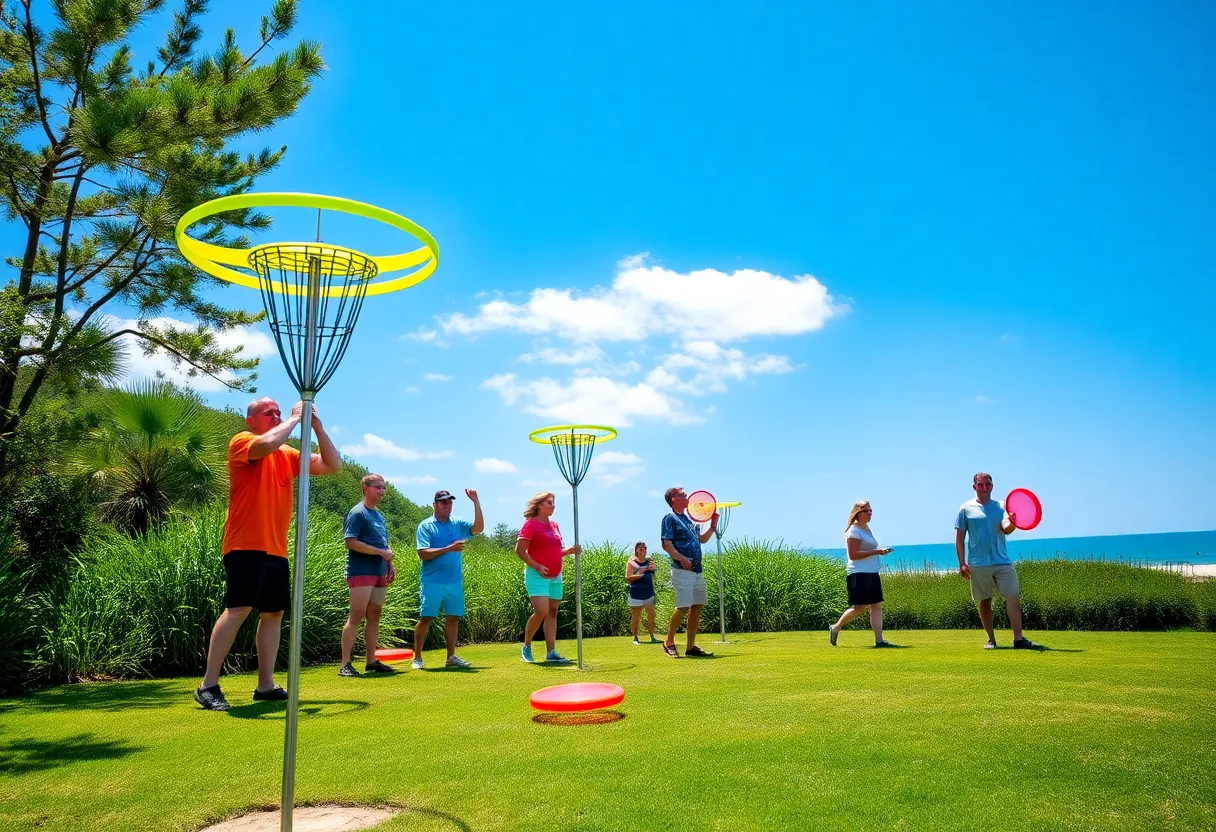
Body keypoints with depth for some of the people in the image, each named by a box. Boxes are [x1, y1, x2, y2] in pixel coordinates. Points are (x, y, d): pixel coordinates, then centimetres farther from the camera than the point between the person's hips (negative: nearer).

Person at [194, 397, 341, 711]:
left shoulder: (287, 454, 17)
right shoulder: (241, 441, -2)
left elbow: (332, 465, 14)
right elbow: (266, 444, -26)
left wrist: (316, 426, 5)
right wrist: (294, 418, -12)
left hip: (276, 550, 8)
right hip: (245, 546, -8)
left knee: (273, 613, 8)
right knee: (238, 608, -14)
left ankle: (265, 686, 14)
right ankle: (208, 685, -7)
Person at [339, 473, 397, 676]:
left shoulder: (379, 515, 20)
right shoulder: (357, 513, -7)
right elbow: (351, 542, -17)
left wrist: (390, 565, 13)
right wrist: (381, 552, -16)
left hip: (379, 573, 8)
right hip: (361, 572, -8)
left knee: (374, 616, 9)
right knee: (357, 614, -10)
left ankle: (372, 661, 14)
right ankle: (345, 664, -8)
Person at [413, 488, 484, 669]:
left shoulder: (457, 524, 10)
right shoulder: (425, 526, -2)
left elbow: (478, 528, -4)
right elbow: (423, 553, -11)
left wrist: (476, 502, -10)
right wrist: (449, 548, -19)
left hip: (455, 581, 4)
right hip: (432, 582, -4)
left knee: (453, 618, 8)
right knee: (425, 618, -1)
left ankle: (451, 656, 18)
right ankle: (417, 658, 9)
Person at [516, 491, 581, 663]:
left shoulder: (554, 525, 14)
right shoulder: (530, 524, -7)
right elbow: (520, 550, -12)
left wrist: (571, 550, 4)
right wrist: (537, 566, -20)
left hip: (555, 576, 8)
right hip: (537, 576, -8)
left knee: (552, 613, 5)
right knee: (541, 612, -16)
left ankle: (551, 652, 7)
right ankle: (526, 646, 5)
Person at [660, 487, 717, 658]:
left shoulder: (688, 519, 21)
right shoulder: (670, 518, -4)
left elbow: (702, 539, 30)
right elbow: (666, 544, -14)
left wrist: (713, 525, 15)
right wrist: (682, 559, -27)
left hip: (696, 570, 8)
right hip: (682, 571, -8)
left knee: (697, 606, 6)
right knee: (683, 606, -12)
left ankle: (691, 647, 12)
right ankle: (669, 642, 5)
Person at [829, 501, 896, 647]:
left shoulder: (867, 529, 18)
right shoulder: (854, 531, -11)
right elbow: (853, 554, -19)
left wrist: (879, 552, 13)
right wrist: (875, 552, -21)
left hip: (872, 573, 9)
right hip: (858, 574, -9)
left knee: (877, 605, 2)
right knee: (859, 607, -9)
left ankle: (879, 640, 2)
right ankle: (835, 628, 8)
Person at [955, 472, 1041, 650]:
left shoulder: (1000, 506, 9)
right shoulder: (967, 509, 5)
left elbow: (1006, 529, -9)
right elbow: (959, 538, 4)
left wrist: (1011, 524, -34)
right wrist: (962, 563, -4)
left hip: (1002, 562, 1)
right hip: (978, 565, -1)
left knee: (1013, 597, -9)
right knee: (984, 602, 6)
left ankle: (1018, 639, -7)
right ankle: (991, 640, 16)